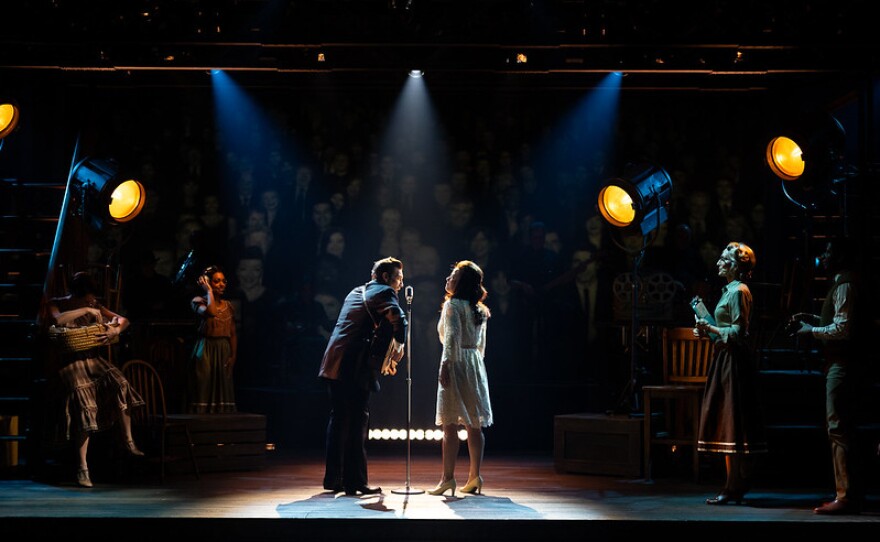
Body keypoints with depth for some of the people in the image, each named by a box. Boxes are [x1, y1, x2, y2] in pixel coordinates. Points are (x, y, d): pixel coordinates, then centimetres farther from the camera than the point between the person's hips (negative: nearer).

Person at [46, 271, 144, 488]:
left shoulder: (94, 306, 11)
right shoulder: (57, 304, 1)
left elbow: (123, 320, 7)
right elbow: (57, 320, -24)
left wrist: (115, 330, -15)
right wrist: (85, 310, -17)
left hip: (94, 360, 4)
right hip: (72, 363, -4)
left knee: (120, 384, -25)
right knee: (84, 412, -18)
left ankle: (128, 440, -12)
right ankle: (82, 468, -10)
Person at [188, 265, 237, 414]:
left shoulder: (228, 306, 14)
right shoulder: (199, 301, -2)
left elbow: (233, 334, 14)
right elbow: (211, 312, -25)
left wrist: (233, 356, 2)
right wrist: (209, 290, -12)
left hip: (224, 353, 5)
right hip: (206, 351, -5)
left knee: (223, 394, 3)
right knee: (205, 391, -8)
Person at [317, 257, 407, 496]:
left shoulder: (355, 292, 24)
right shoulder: (384, 293, -3)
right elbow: (399, 320, -21)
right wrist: (399, 348, -7)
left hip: (334, 365, 8)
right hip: (356, 368, -8)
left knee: (339, 421, 13)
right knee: (357, 423, -5)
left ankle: (333, 479, 16)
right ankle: (355, 481, -5)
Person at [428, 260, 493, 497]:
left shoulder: (452, 304, -8)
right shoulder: (479, 310, 16)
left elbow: (452, 336, -19)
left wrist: (445, 365, -21)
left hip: (456, 362, -8)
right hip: (476, 364, 8)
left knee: (450, 425, -7)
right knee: (474, 425, 7)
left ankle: (448, 477, -8)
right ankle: (474, 476, 9)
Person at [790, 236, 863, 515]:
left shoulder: (845, 286, -15)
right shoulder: (841, 284, 18)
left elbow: (843, 329, -22)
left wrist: (812, 330, -11)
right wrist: (813, 318, 14)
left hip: (842, 365, -11)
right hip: (839, 363, 11)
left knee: (838, 428, -9)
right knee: (838, 429, 13)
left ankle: (846, 497, -8)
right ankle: (848, 494, 18)